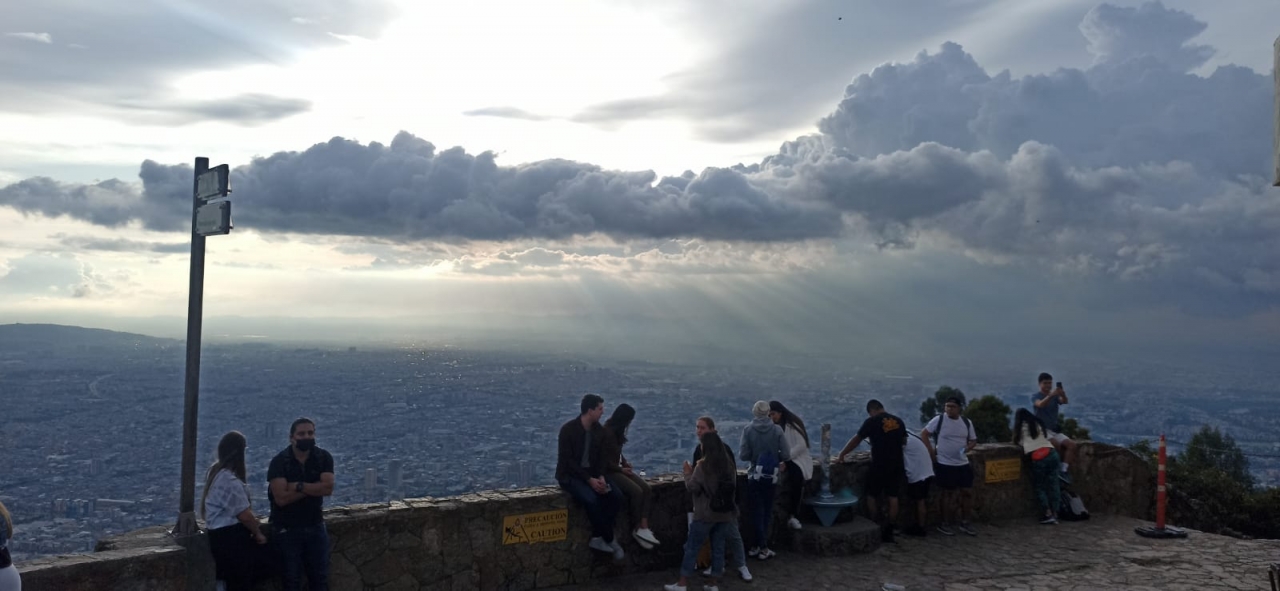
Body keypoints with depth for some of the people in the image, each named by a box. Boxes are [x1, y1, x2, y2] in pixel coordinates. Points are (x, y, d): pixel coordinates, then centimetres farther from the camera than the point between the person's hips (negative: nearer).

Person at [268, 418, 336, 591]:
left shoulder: (323, 458, -4)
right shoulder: (279, 461, -13)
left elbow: (328, 488, -17)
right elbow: (281, 498, -22)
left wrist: (299, 486, -21)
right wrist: (313, 487, -16)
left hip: (315, 526, 3)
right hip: (288, 529, -3)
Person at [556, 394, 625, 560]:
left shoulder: (599, 430, 3)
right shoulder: (568, 429, -17)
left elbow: (601, 457, 8)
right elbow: (568, 461, -18)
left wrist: (600, 476, -12)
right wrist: (589, 480, -24)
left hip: (591, 473, 6)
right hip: (570, 475, -6)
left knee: (616, 495, -18)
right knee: (591, 499, -33)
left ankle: (598, 538, -13)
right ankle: (610, 540, -15)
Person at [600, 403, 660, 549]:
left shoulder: (617, 431, 9)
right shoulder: (607, 432, -18)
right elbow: (604, 460, -19)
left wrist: (625, 462, 3)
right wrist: (621, 469, -12)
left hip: (618, 468, 9)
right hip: (609, 471, -9)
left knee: (646, 488, -11)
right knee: (636, 491, -24)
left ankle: (643, 527, -19)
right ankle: (637, 528, -8)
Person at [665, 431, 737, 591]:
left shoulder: (703, 465, -15)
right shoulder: (729, 464, 3)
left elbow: (692, 488, -12)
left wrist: (688, 473, 3)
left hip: (706, 513, -5)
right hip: (725, 512, 6)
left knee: (692, 547, 2)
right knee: (718, 547, 11)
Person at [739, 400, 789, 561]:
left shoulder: (748, 430, -11)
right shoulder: (777, 429, -10)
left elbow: (743, 455, -11)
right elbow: (785, 455, -10)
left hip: (754, 476, -1)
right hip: (771, 476, 1)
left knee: (757, 511, 10)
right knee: (767, 511, 14)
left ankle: (760, 546, 8)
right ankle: (762, 547, 16)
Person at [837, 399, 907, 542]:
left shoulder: (872, 421, -6)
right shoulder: (898, 421, 9)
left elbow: (856, 440, -3)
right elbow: (904, 442, 21)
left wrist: (841, 455, 6)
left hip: (879, 465, -5)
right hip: (897, 465, 5)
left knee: (871, 497, 9)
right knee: (893, 498, 8)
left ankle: (879, 527, 4)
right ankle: (889, 532, 11)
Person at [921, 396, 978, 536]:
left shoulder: (967, 422, 4)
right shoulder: (938, 420, -9)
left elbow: (973, 440, 13)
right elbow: (924, 434, -5)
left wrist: (968, 447, -9)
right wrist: (931, 451, -11)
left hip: (963, 464, 5)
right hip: (945, 464, -5)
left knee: (967, 492, 5)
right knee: (949, 493, 0)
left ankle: (965, 523, 19)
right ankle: (945, 524, 12)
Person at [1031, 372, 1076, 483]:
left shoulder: (1055, 396, 9)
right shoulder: (1035, 396, -2)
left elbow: (1064, 401, -15)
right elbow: (1040, 404, -26)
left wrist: (1063, 395, -39)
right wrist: (1050, 395, -44)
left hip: (1055, 430, 5)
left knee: (1072, 445, -19)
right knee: (1056, 444, -33)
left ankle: (1063, 470, -22)